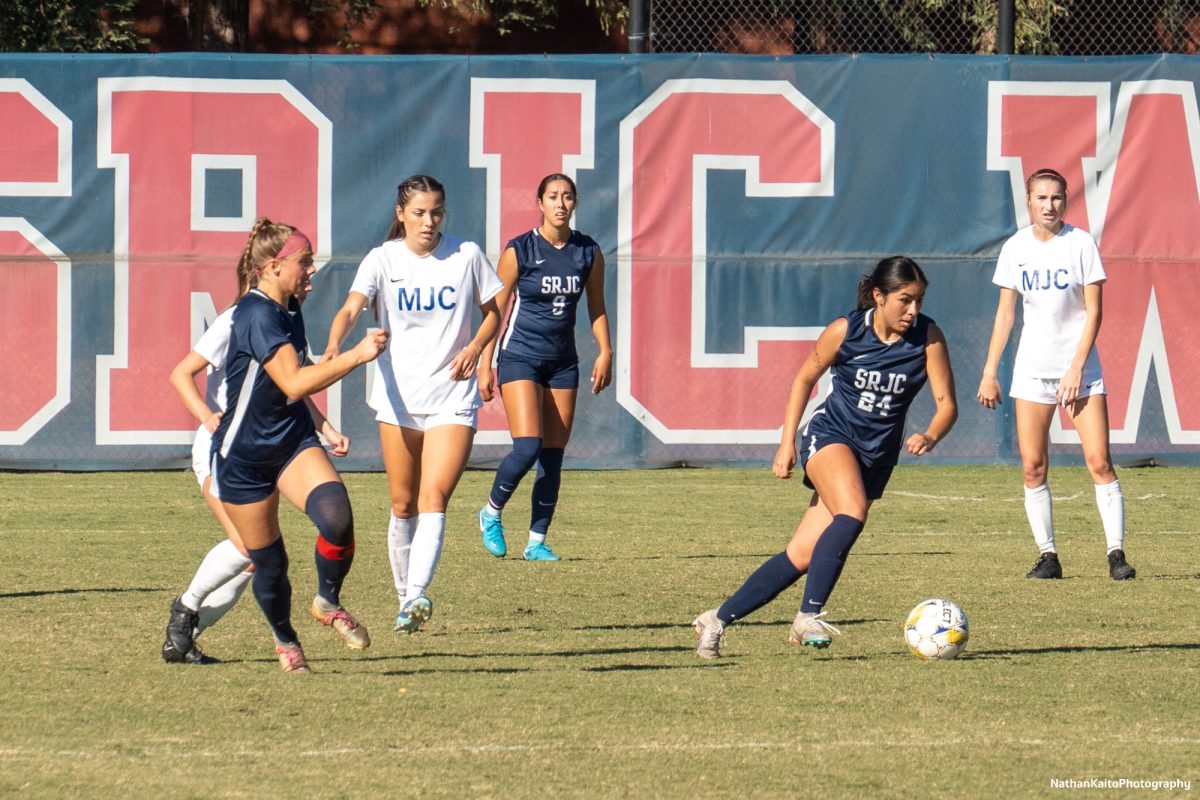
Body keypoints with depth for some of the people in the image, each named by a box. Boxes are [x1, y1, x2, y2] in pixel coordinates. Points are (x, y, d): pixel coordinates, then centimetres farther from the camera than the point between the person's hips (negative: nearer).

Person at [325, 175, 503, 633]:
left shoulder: (466, 256, 1)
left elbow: (494, 311, 13)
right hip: (398, 397, 1)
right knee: (403, 505, 8)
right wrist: (335, 343, -38)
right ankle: (404, 598, 22)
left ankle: (418, 594, -26)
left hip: (452, 398, -1)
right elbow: (352, 307, -17)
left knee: (434, 498, -16)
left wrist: (475, 346, -8)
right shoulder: (383, 260, -2)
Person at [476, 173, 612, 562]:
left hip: (563, 362, 4)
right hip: (520, 357, -4)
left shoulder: (589, 252, 3)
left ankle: (537, 541, 9)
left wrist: (605, 352, 2)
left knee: (553, 457, 2)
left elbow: (596, 308, 14)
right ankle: (491, 512, 7)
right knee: (528, 446, -17)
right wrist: (485, 364, -5)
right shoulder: (519, 250, -7)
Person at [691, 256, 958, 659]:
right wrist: (787, 442, -2)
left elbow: (947, 404, -11)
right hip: (830, 434, -3)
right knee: (852, 512, -33)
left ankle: (718, 619, 9)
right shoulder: (845, 331, -13)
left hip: (876, 455, 3)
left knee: (802, 555, -3)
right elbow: (804, 379, 2)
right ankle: (808, 617, -31)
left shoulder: (928, 337, -11)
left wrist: (930, 437, -33)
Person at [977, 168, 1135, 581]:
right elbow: (1005, 313, 10)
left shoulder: (1080, 243, -4)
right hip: (1032, 370, 3)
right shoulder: (1015, 248, 5)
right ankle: (1047, 555, 6)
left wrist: (1077, 368, -13)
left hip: (1080, 369, -3)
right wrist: (989, 371, 6)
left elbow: (1093, 311, -5)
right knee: (1033, 468, -2)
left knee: (1099, 462, -10)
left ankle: (1116, 552, -7)